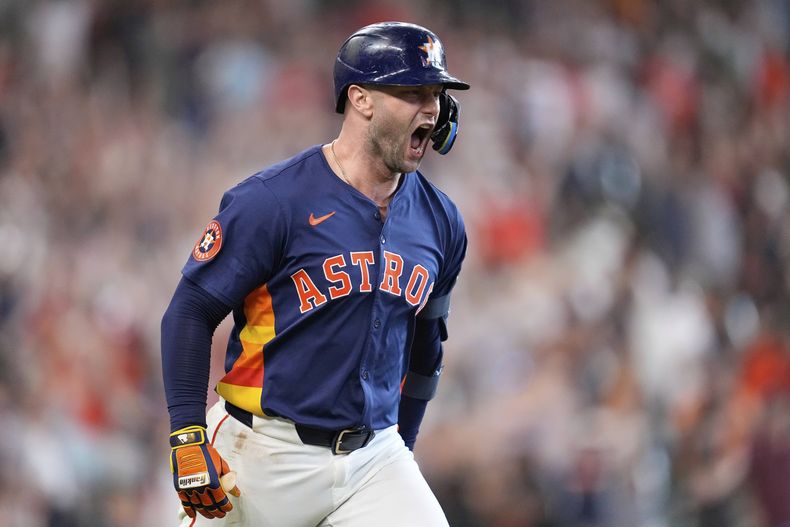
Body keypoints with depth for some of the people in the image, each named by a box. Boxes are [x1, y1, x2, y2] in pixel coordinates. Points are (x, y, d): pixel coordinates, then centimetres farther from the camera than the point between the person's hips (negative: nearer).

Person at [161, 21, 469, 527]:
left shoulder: (440, 223, 7)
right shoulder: (275, 200, -12)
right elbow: (190, 312, -9)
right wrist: (189, 437, -16)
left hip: (373, 456, 4)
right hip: (267, 458, -4)